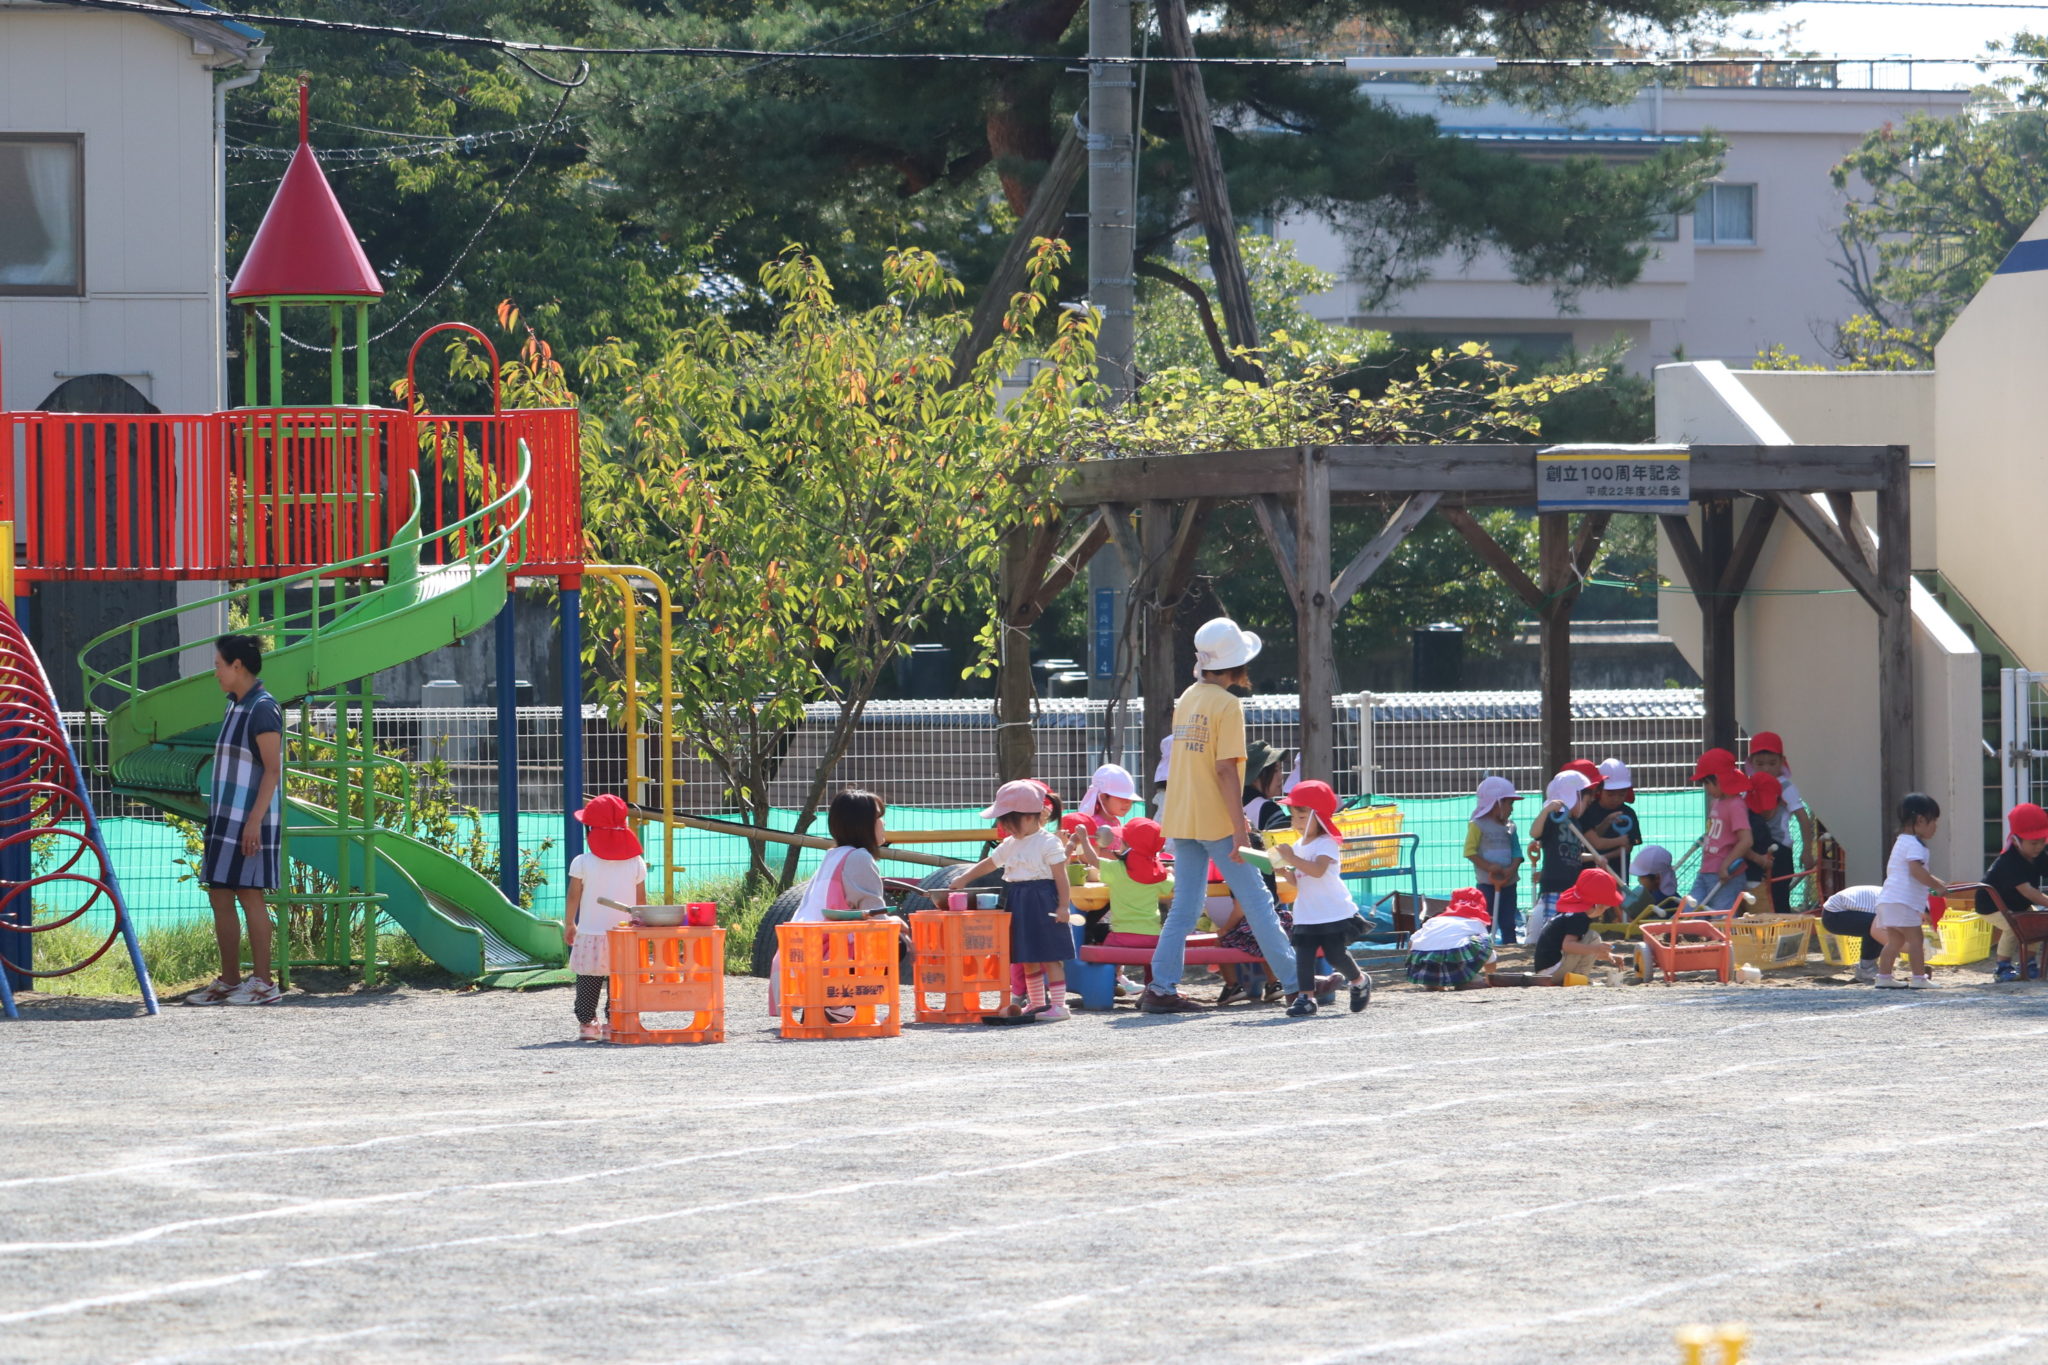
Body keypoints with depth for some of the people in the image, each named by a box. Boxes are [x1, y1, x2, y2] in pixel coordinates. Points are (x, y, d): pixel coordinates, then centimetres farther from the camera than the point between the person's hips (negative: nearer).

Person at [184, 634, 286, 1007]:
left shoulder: (263, 709, -12)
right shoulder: (235, 707, 17)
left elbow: (272, 769, -17)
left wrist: (254, 820, -22)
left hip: (250, 820, -10)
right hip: (226, 818, 10)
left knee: (248, 895, -8)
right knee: (219, 897, 9)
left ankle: (263, 983, -5)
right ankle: (229, 982, 14)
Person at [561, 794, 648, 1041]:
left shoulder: (582, 863, -8)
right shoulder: (636, 863, -1)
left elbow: (573, 897, -3)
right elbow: (641, 900, 4)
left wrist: (569, 924, 11)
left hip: (590, 935, -1)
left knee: (587, 983, 9)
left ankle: (586, 1022, 10)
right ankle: (614, 1023, 2)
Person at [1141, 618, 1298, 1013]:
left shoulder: (1188, 698, 11)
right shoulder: (1227, 704, -13)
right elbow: (1226, 769, -18)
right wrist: (1240, 827, -19)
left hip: (1181, 818, 7)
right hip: (1215, 821, -7)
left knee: (1185, 906, 7)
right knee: (1256, 902, 0)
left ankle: (1161, 988, 0)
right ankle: (1296, 981, 6)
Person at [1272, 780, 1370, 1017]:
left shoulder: (1327, 844, -12)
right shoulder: (1298, 845, 13)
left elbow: (1317, 870, -29)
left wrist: (1292, 859, -32)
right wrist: (1285, 871, -1)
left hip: (1335, 914, -7)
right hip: (1306, 915, 7)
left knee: (1335, 954, -4)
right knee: (1303, 954, -6)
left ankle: (1359, 981, 22)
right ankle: (1305, 995, -7)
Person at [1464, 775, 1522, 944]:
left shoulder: (1509, 826, 11)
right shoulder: (1478, 825, -5)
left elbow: (1517, 851, 6)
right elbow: (1470, 852, -10)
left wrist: (1512, 868, -13)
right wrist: (1489, 867, -19)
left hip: (1508, 882, 6)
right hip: (1487, 883, -6)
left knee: (1508, 924, 10)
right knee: (1485, 923, -7)